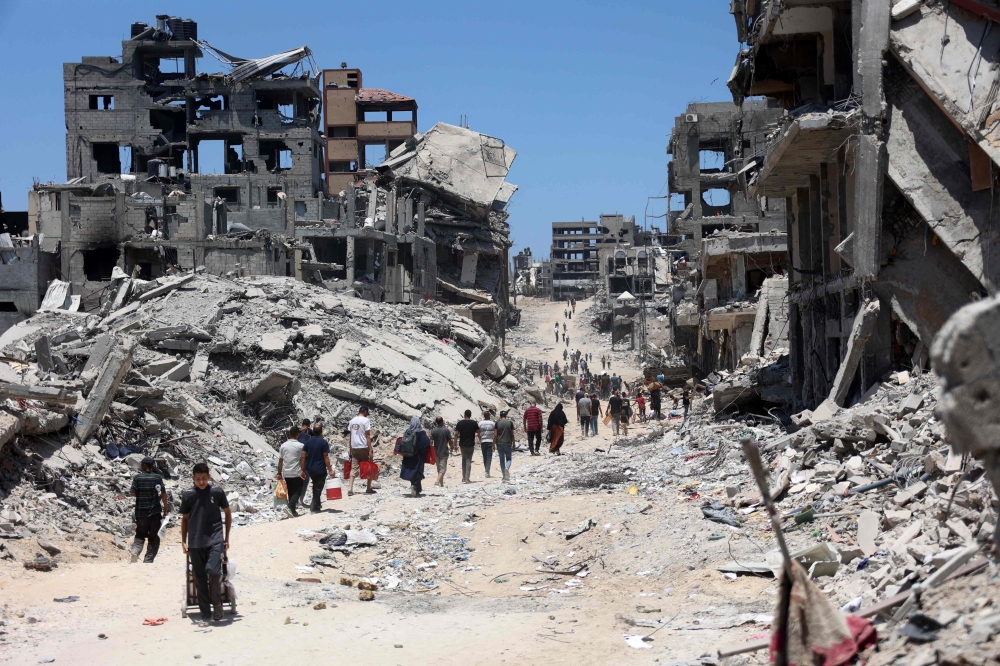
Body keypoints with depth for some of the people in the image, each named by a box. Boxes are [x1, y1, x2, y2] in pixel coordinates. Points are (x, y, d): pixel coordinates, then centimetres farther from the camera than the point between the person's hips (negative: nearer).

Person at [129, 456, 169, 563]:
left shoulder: (137, 478, -3)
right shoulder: (157, 478, -3)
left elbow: (133, 493, -4)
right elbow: (163, 494, -6)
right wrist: (166, 508, 2)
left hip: (140, 511, 1)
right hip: (155, 512, -1)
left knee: (140, 535, 15)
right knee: (153, 537, 8)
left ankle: (135, 552, -11)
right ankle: (148, 560, 2)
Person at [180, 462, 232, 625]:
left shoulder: (217, 492, 0)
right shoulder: (188, 495, 3)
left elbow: (227, 513, 11)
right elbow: (185, 519, 13)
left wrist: (227, 537, 9)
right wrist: (183, 541, 9)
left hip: (215, 539, -2)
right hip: (195, 542, 2)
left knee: (213, 571, -20)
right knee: (200, 579, 4)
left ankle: (217, 602, 5)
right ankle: (205, 615, 13)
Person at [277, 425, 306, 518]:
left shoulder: (283, 446, 4)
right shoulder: (301, 446, -9)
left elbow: (280, 460, 5)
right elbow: (302, 460, -9)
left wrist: (279, 473, 10)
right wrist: (303, 471, 2)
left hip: (286, 473, 5)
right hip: (297, 473, -5)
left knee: (290, 492, 14)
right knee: (297, 492, 0)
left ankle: (293, 510, 17)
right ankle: (290, 507, -19)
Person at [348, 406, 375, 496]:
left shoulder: (352, 421, 10)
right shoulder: (365, 420, -8)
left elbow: (350, 436, 13)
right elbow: (368, 436, -12)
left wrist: (350, 450, 18)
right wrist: (370, 450, -12)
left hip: (354, 448, 5)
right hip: (364, 448, -5)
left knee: (354, 468, 4)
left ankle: (350, 489, -8)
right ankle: (368, 489, 13)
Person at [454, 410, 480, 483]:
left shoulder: (459, 423, -2)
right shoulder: (474, 423, -5)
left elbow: (456, 434, -4)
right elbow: (478, 432, 2)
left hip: (462, 444, 2)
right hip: (471, 444, -2)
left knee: (464, 460, 16)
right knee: (468, 461, 0)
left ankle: (464, 478, 17)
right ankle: (467, 478, -7)